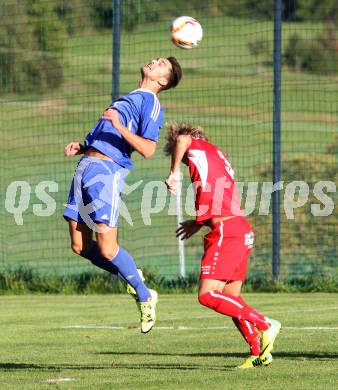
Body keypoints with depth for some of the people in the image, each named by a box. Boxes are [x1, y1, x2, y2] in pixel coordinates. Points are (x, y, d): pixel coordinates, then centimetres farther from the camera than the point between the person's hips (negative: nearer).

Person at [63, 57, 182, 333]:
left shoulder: (151, 104, -2)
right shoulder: (130, 98, 26)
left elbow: (148, 149, -15)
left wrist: (119, 125, -23)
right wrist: (82, 147, 17)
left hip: (107, 171, -9)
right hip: (86, 166, 9)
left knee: (107, 249, -11)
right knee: (80, 246, 5)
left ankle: (145, 297, 6)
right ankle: (131, 278, 21)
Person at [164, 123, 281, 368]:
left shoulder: (199, 148, 2)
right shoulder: (217, 156, 27)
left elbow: (182, 139, -23)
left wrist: (174, 173, -14)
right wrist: (198, 222, 33)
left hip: (226, 232, -10)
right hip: (242, 229, 10)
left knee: (207, 295, -14)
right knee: (231, 299, 14)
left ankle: (265, 325, -13)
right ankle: (259, 352, 15)